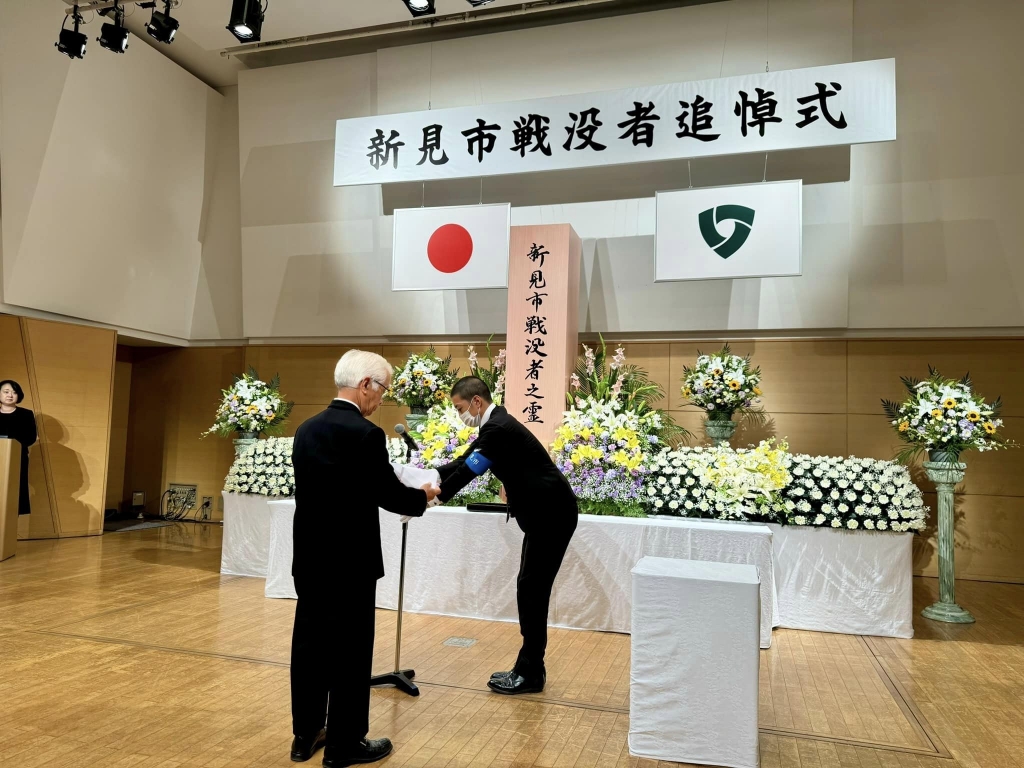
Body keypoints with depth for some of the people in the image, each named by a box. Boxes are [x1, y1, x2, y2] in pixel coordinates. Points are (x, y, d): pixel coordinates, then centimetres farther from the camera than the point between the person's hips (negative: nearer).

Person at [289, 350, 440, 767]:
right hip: (349, 562, -7)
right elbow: (390, 495, -15)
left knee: (309, 643, 16)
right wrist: (423, 495, 5)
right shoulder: (365, 433, -19)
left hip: (309, 558, 8)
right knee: (349, 650, 6)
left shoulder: (306, 429, 5)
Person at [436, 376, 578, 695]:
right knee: (530, 590, 12)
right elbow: (465, 462, 14)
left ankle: (530, 673, 8)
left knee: (532, 591, -3)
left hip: (551, 514, -10)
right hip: (545, 513, 10)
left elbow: (470, 471, -20)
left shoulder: (498, 429, -19)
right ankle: (530, 667, 21)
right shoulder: (496, 424, 12)